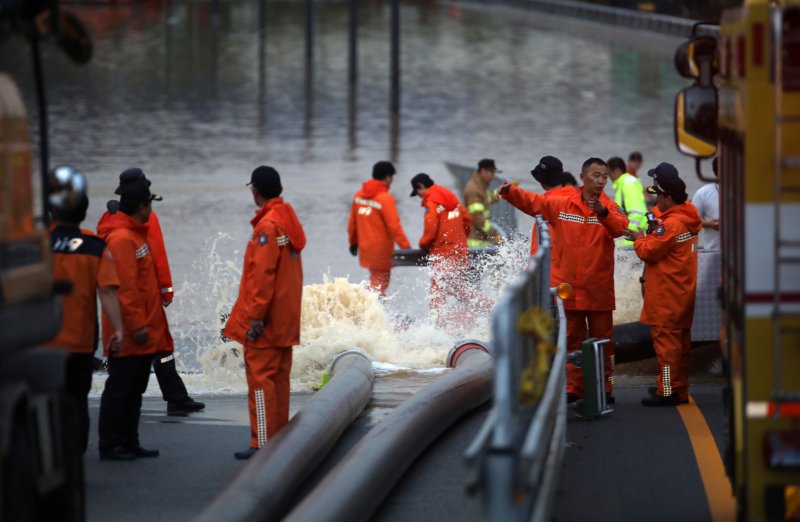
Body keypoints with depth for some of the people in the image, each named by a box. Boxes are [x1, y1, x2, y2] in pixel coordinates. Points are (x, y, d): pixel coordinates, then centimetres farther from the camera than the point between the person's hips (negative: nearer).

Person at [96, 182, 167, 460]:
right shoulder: (122, 238, -16)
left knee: (134, 390, 13)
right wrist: (137, 324, -21)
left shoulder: (135, 235, 16)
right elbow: (125, 287, -21)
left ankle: (129, 443, 19)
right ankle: (110, 445, 0)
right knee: (119, 388, -4)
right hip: (129, 333, -10)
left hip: (142, 334, 10)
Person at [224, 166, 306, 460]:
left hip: (265, 323, -9)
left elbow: (263, 273, -21)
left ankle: (263, 445, -7)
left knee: (260, 378, -7)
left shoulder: (267, 225, -16)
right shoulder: (288, 219, 12)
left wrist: (256, 316, -20)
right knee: (279, 378, 13)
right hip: (286, 319, 9)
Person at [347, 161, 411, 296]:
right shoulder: (385, 198, -17)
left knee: (375, 278, 20)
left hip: (365, 247, 7)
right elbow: (394, 226, -21)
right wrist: (406, 246, -21)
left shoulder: (359, 195, 6)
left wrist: (353, 242, 25)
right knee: (380, 281, 0)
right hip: (381, 248, -7)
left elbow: (353, 222, 14)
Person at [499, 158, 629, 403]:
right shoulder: (561, 205, 3)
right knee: (572, 339, 9)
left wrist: (603, 213, -40)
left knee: (602, 341, 6)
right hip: (570, 287, 1)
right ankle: (574, 387, 16)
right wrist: (510, 192, -10)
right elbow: (531, 202, 7)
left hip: (599, 289, -1)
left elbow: (620, 227, -21)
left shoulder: (610, 208, -2)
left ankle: (604, 388, 14)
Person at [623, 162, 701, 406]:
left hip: (667, 295, -10)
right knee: (680, 338, 14)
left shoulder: (670, 224, -20)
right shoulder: (687, 218, 11)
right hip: (683, 292, 10)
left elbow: (648, 251, -16)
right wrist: (646, 237, 6)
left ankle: (668, 390, -7)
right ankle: (679, 387, 22)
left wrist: (638, 239, 1)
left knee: (665, 338, -7)